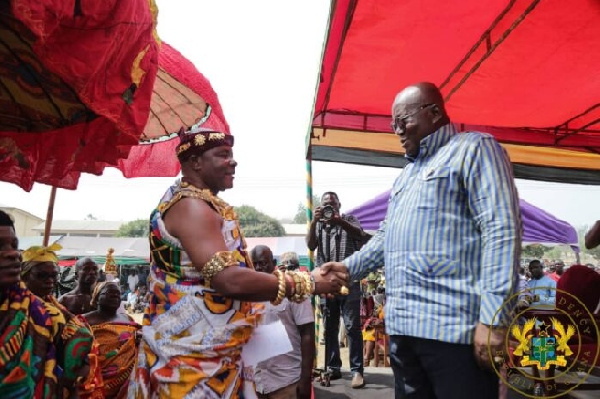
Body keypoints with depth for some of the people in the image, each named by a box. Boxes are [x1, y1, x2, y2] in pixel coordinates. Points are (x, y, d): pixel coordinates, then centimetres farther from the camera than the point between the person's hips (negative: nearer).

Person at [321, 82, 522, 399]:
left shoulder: (473, 148, -1)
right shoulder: (405, 176, 24)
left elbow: (501, 230, -13)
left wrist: (492, 317, -20)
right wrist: (347, 268, 14)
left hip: (454, 326, -8)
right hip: (402, 326, 8)